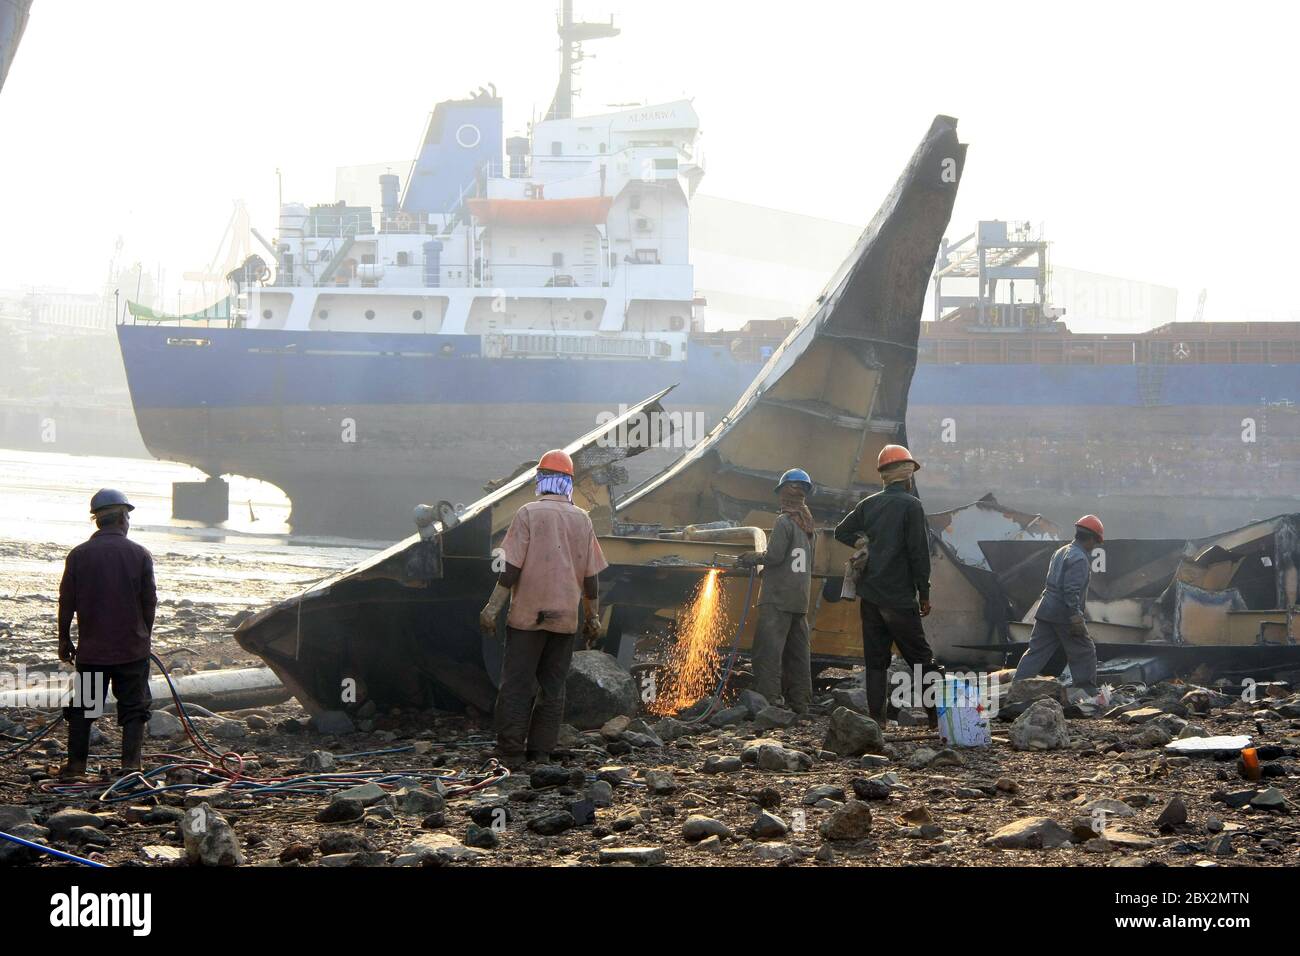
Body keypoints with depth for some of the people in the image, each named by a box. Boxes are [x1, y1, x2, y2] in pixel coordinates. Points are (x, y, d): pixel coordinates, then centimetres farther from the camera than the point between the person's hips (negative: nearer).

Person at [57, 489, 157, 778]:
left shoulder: (79, 555, -3)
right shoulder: (140, 555, -5)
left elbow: (67, 601, 0)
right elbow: (150, 602, 0)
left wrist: (64, 640, 11)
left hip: (91, 649, 1)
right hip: (132, 649, -1)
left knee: (82, 707, 12)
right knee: (134, 708, 6)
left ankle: (76, 763, 12)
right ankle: (130, 763, -1)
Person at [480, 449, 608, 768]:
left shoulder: (528, 514, -6)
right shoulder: (582, 520, 7)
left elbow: (512, 566, -12)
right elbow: (591, 575, 9)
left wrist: (493, 607, -9)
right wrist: (593, 617, 17)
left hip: (528, 615, -4)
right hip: (565, 618, 4)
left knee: (517, 685, -1)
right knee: (552, 687, 8)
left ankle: (510, 754, -5)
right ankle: (541, 753, 7)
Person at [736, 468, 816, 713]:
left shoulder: (784, 521, -11)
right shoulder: (808, 523, 14)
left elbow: (774, 556, -16)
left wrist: (755, 557, 4)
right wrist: (756, 558, 19)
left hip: (778, 598, -9)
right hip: (801, 599, 9)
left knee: (767, 650, -9)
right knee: (798, 652, 11)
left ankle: (769, 700, -16)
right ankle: (799, 703, 13)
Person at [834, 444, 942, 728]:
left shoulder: (868, 504, 8)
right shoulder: (910, 505, -9)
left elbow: (841, 532, 16)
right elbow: (919, 552, -11)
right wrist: (924, 594, -5)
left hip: (870, 595, 6)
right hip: (899, 596, -5)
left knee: (875, 660, 8)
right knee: (921, 659, 1)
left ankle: (877, 718, 4)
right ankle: (939, 716, 0)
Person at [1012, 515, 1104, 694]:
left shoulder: (1061, 552, 17)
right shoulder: (1079, 558, -14)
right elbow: (1072, 590, -22)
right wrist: (1076, 616, -24)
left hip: (1046, 612, 9)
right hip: (1065, 614, -9)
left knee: (1037, 651, 7)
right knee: (1084, 653, 3)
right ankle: (1088, 693, 8)